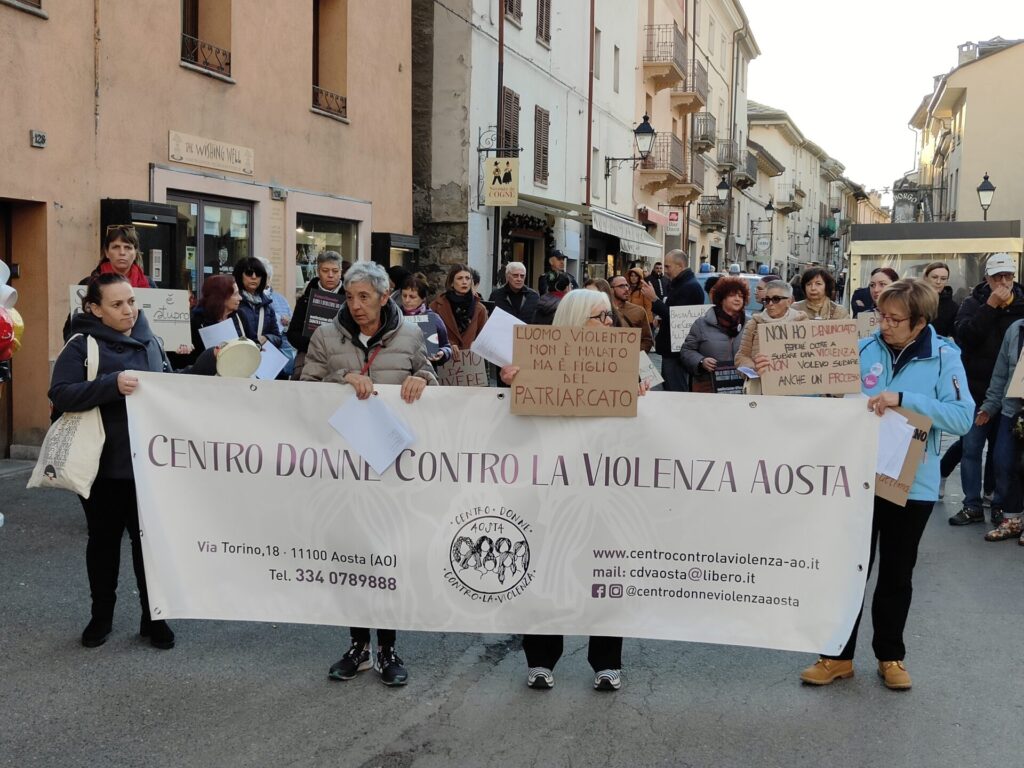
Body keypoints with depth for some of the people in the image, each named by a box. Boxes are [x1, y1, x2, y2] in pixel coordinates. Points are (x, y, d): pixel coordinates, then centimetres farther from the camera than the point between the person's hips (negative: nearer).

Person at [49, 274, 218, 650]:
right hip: (103, 464, -3)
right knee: (104, 541, 12)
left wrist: (208, 363, 4)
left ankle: (153, 618, 21)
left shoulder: (150, 341, 8)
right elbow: (60, 394, -18)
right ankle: (101, 617, 29)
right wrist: (112, 384, -29)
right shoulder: (82, 345, -7)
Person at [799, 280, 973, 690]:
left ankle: (890, 655, 31)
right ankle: (839, 655, 22)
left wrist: (904, 398, -27)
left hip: (912, 485, -1)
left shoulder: (944, 358, -9)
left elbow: (963, 418, -19)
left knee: (896, 574, 14)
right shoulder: (862, 349, -3)